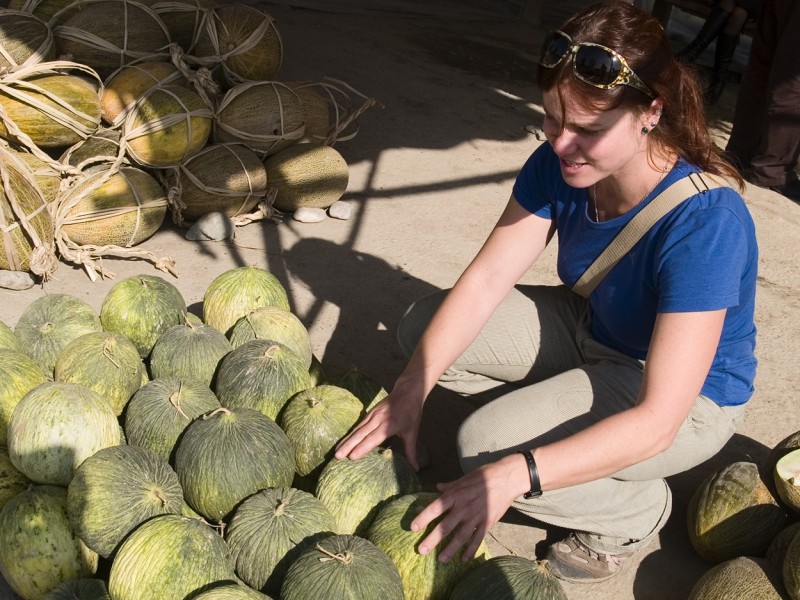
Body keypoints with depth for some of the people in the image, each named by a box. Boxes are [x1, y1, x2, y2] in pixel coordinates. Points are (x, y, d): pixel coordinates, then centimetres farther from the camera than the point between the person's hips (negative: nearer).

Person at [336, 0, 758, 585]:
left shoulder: (707, 222, -36)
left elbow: (657, 421, -37)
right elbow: (486, 278, -14)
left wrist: (515, 475, -47)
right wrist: (411, 390, -25)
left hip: (689, 394, -6)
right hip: (589, 329, 6)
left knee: (485, 445, -24)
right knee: (424, 327, -6)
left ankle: (637, 508, 1)